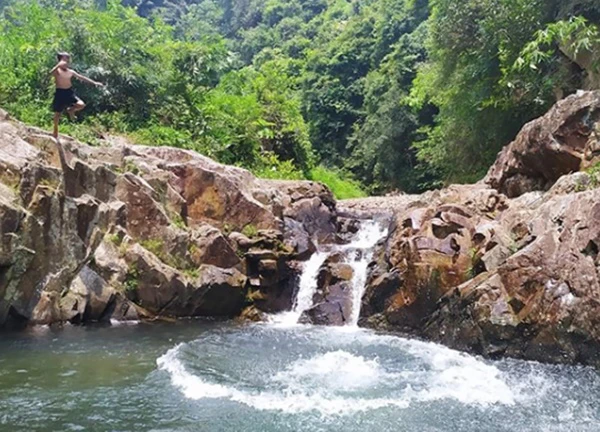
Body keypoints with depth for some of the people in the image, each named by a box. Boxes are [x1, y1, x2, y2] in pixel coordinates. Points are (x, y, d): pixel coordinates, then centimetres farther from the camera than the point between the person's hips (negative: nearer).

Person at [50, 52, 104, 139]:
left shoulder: (70, 72, 8)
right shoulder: (57, 70, -6)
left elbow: (82, 77, 12)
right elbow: (51, 73, -30)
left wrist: (94, 83, 9)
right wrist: (59, 65, -40)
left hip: (69, 92, 4)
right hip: (60, 93, -4)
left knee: (81, 104, -20)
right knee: (57, 113, 5)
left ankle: (71, 110, 12)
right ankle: (55, 132, 22)